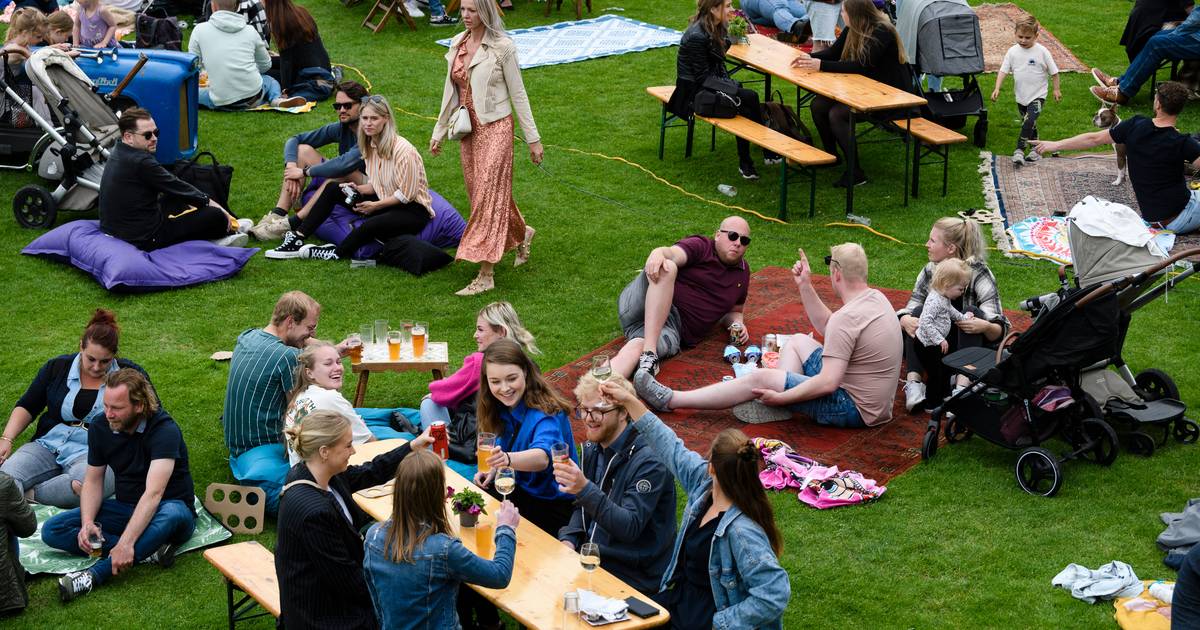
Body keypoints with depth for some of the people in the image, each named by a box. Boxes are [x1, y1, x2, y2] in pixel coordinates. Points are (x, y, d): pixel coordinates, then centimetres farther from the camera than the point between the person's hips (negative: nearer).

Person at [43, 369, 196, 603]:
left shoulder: (164, 431, -24)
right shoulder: (100, 428, -5)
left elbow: (153, 493, -34)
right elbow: (93, 481, 2)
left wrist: (126, 542, -44)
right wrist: (87, 522, -18)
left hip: (166, 509, -6)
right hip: (125, 508, 6)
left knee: (171, 514, -43)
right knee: (52, 531, -14)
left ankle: (95, 575, -39)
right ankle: (148, 551, -26)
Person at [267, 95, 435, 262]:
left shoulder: (403, 150, -22)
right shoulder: (370, 146, 4)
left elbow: (406, 194, -18)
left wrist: (375, 206, -15)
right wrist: (359, 189, -6)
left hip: (412, 210, -9)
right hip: (385, 201, 9)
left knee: (370, 225, -38)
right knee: (332, 190, 1)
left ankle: (337, 253, -13)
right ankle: (297, 237, -7)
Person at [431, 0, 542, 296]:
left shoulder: (502, 47, -12)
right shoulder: (457, 44, 5)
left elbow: (518, 93, -8)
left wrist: (533, 138, -6)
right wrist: (440, 131, 17)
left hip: (495, 127, -7)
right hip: (468, 127, 7)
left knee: (489, 195, -7)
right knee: (479, 192, 15)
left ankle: (485, 275, -5)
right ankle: (521, 233, 42)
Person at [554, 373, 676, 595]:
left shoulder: (649, 461, -20)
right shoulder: (592, 449, 6)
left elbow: (630, 526, -27)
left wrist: (585, 489, -38)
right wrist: (568, 540, -3)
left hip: (633, 577, -7)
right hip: (591, 557, 7)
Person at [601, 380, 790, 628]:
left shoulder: (742, 530, -31)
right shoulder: (704, 483, -5)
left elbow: (774, 594, -34)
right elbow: (672, 449, 11)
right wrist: (630, 402, 13)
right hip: (678, 598, 8)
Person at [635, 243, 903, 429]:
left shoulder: (847, 317, -26)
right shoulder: (875, 297, 5)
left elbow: (827, 383, -28)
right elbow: (825, 326, 18)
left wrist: (781, 396, -18)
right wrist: (805, 285, 11)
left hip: (853, 408, -10)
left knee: (760, 378, -8)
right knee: (797, 342, 20)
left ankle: (670, 400, -1)